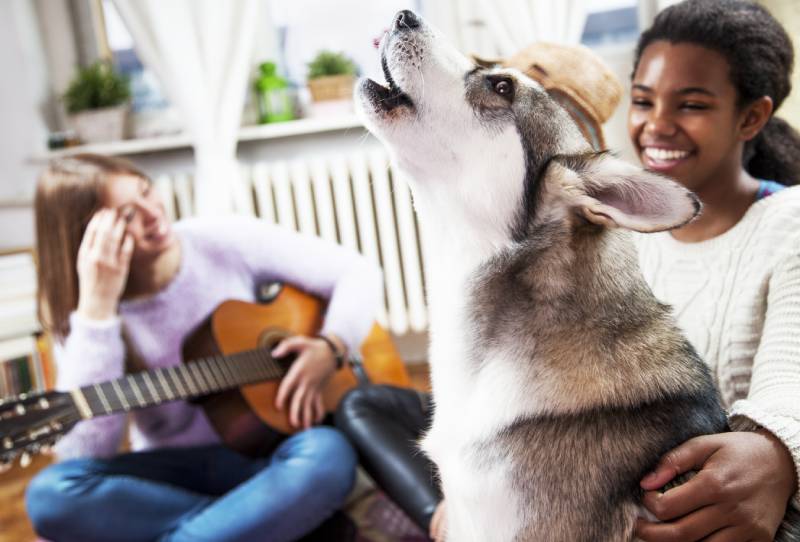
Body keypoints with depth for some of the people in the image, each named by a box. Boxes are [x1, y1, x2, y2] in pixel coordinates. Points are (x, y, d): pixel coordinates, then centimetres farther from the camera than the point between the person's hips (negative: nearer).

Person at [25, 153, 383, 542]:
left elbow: (358, 271, -2)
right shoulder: (76, 314, -5)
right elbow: (87, 450, -20)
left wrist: (329, 347, -22)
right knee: (51, 492, -28)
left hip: (266, 452, -1)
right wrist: (97, 306, -25)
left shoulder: (226, 241, -6)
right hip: (175, 469, 2)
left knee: (329, 455, -35)